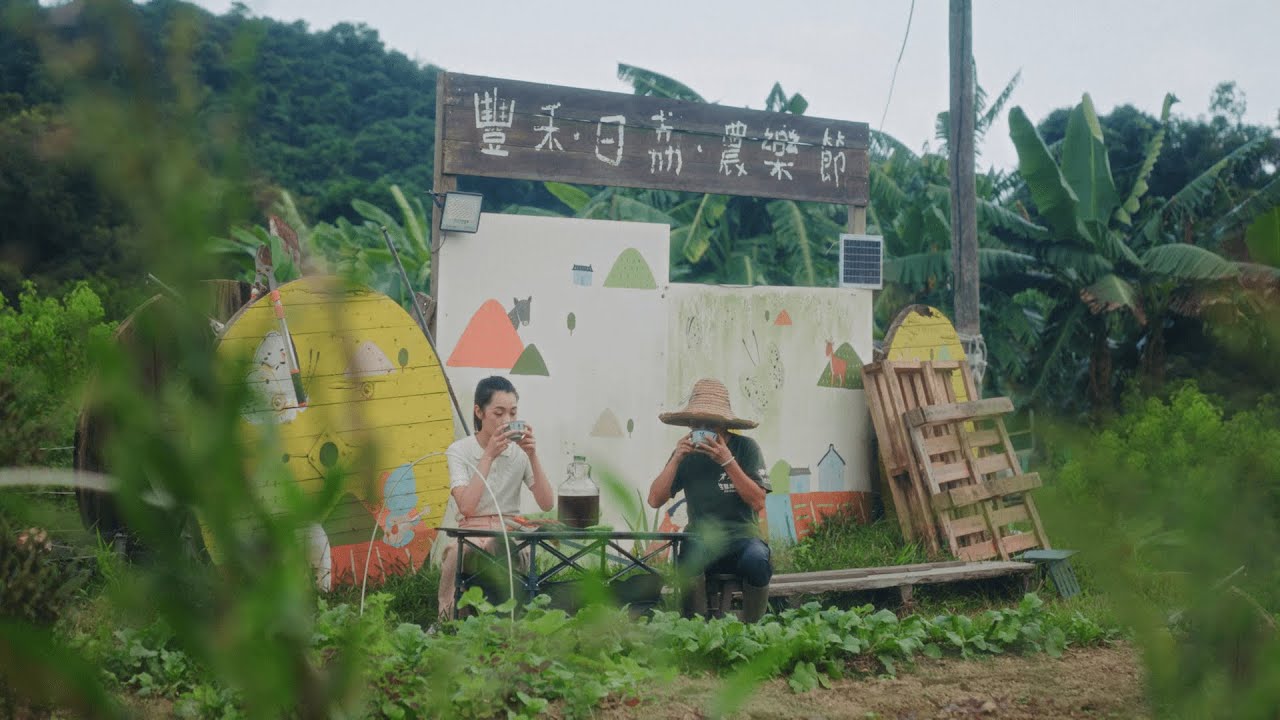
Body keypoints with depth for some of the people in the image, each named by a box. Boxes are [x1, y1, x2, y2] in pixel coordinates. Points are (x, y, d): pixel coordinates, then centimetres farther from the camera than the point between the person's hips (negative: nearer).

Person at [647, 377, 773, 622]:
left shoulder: (745, 448, 0)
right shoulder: (687, 452, 6)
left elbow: (758, 502, -10)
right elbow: (655, 500, -1)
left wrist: (728, 461, -18)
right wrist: (676, 459, -12)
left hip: (742, 535, -1)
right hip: (702, 537, 1)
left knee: (757, 562, -34)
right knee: (691, 553, -34)